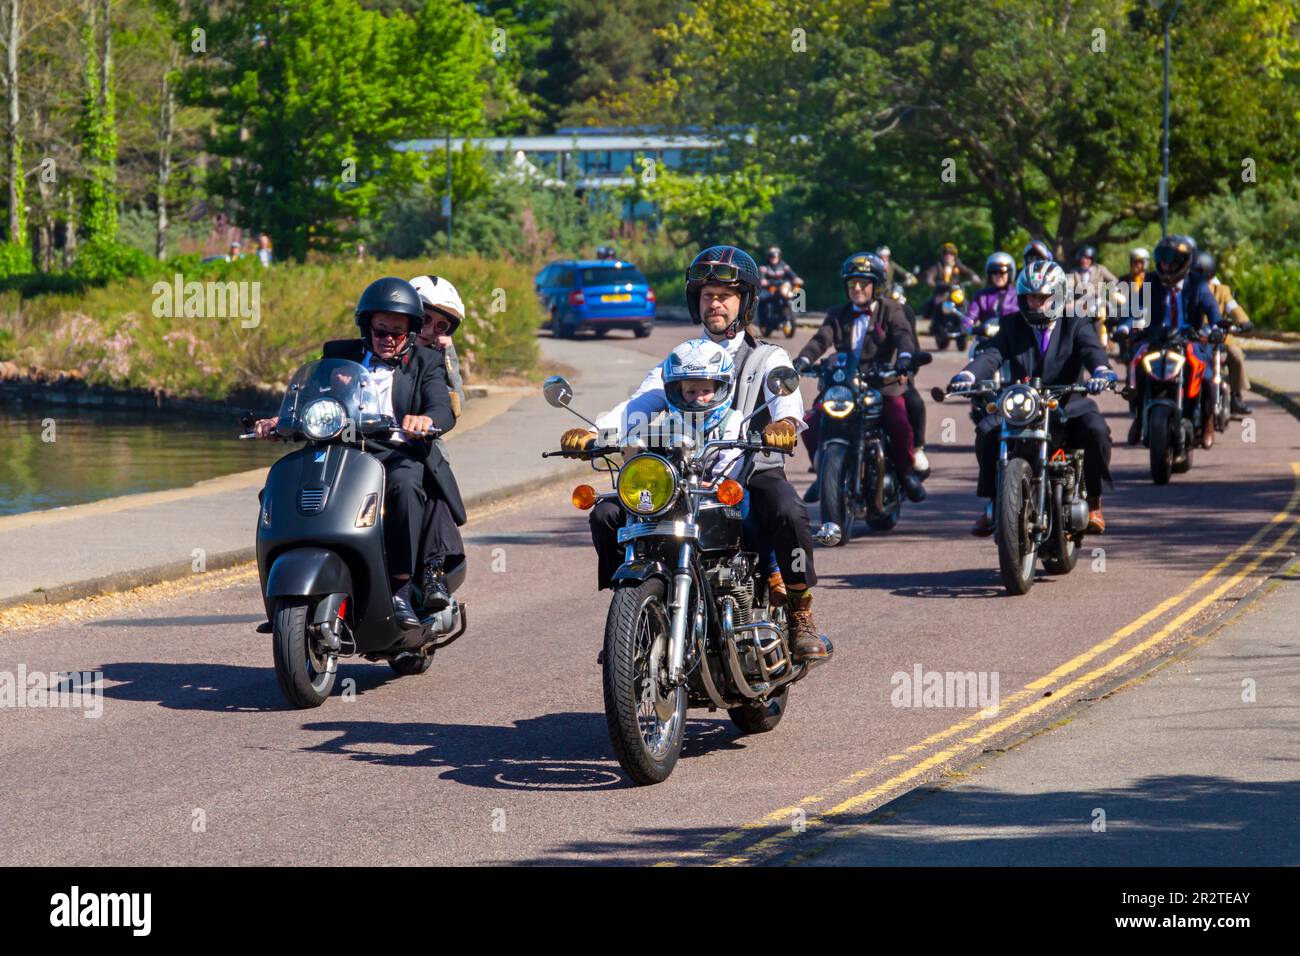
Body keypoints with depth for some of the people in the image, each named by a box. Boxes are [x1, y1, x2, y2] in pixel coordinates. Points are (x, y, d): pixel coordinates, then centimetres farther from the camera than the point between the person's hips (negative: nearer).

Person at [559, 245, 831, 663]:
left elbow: (786, 394, -11)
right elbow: (639, 406, 2)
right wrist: (592, 431, -20)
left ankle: (801, 614, -19)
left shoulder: (767, 358, 12)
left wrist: (785, 420, -38)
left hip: (753, 473, -3)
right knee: (607, 515, -17)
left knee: (788, 514, -36)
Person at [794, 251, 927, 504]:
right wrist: (804, 359, -24)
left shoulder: (890, 310, 6)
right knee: (812, 424, -14)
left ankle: (905, 471, -2)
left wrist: (905, 356, -37)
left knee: (900, 425, -29)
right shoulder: (838, 315, 15)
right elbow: (822, 339, -2)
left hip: (884, 384, -3)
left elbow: (903, 334, -13)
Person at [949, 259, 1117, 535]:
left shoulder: (1076, 324, 4)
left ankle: (1093, 502, -10)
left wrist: (1101, 372, -41)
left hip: (1068, 405, -1)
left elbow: (1092, 350, -15)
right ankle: (992, 502, -11)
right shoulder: (1012, 325, 9)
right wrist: (967, 375, -30)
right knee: (987, 430, -24)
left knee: (1096, 430, -29)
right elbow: (991, 354, -7)